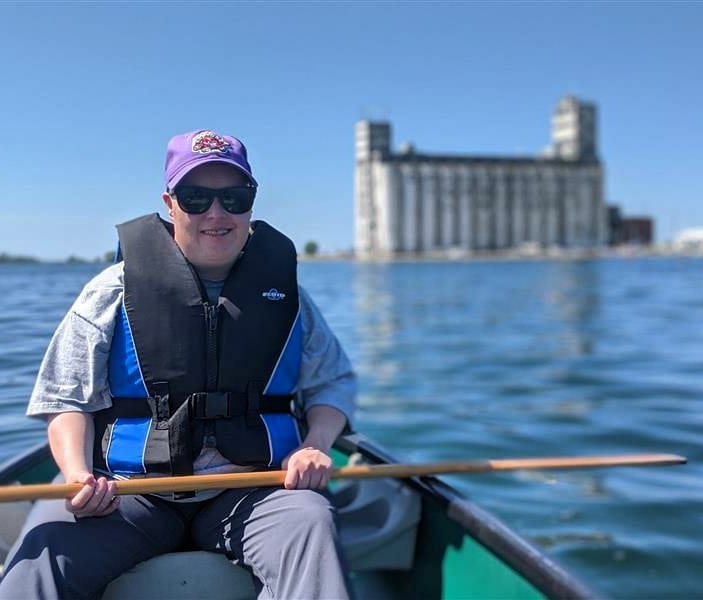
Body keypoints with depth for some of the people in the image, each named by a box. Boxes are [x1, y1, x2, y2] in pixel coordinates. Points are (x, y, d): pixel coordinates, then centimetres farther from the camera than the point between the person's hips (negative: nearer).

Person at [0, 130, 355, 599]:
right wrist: (78, 475, -14)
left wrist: (315, 445, -6)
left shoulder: (284, 291, 10)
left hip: (251, 490, 1)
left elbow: (334, 381, 15)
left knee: (309, 520, -30)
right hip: (127, 490, 0)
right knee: (48, 550, -29)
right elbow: (67, 399, 5)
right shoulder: (115, 291, 5)